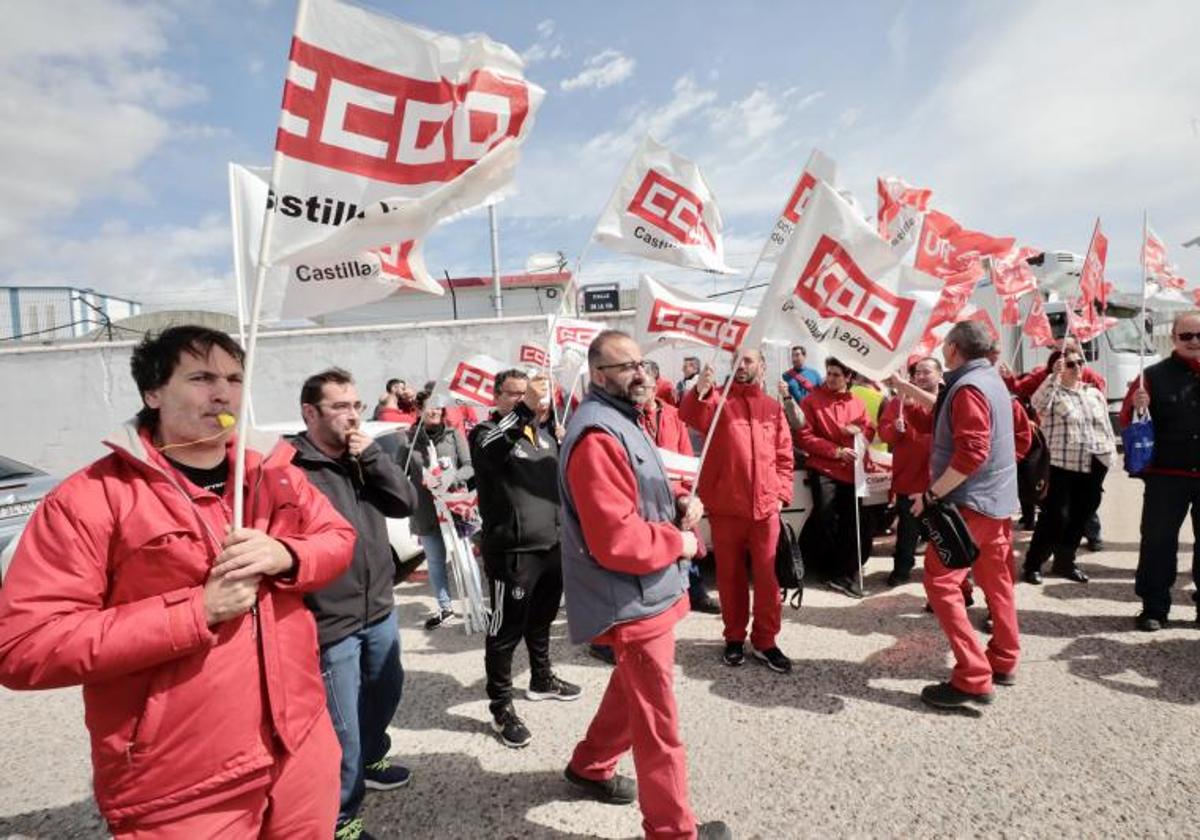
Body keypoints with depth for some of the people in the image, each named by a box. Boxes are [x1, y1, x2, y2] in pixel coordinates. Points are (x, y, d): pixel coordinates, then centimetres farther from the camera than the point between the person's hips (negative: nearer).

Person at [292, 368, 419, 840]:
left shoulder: (362, 458, 8)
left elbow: (406, 503, 2)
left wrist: (373, 456, -10)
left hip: (380, 611, 8)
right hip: (329, 624, -8)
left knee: (385, 695, 26)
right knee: (341, 727, 4)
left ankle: (368, 761, 52)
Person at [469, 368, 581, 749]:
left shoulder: (544, 430, 10)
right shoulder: (486, 433, -11)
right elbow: (489, 449, -36)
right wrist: (524, 409, -46)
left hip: (552, 544, 7)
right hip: (512, 551, -7)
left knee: (541, 620, 23)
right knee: (506, 630, 4)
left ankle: (541, 679, 43)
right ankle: (501, 708, 19)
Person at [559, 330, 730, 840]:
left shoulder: (622, 421, 11)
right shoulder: (597, 436, -25)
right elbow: (617, 540, -31)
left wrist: (681, 502, -1)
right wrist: (680, 542, -15)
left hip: (647, 592, 11)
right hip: (634, 601, -11)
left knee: (632, 691, 28)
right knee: (658, 721, 5)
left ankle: (589, 767, 48)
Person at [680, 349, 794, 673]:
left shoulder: (773, 407, 11)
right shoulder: (718, 399, 1)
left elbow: (784, 455, 13)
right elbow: (691, 416, -21)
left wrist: (782, 492, 2)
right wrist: (701, 390, -41)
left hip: (765, 505, 2)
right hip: (725, 504, -2)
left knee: (767, 576, 7)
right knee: (730, 574, 9)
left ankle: (764, 641, 21)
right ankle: (734, 637, 25)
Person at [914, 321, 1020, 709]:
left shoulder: (968, 387, -19)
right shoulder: (991, 379, 12)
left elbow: (970, 454, -28)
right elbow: (949, 412, 29)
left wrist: (931, 494, -21)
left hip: (970, 502, -10)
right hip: (998, 499, 10)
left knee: (941, 582, -8)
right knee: (995, 580, 17)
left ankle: (972, 679, -8)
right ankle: (1003, 662, 30)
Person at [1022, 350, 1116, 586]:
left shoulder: (1095, 394, 14)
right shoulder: (1053, 392, -3)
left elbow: (1107, 428, 17)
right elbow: (1038, 402, -27)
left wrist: (1109, 455, 10)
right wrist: (1054, 376, -33)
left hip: (1093, 468, 6)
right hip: (1060, 466, -6)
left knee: (1080, 518, 11)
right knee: (1055, 517, -6)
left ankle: (1065, 562, 26)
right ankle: (1033, 564, 5)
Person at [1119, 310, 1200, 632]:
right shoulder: (1155, 375, 0)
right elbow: (1127, 422, -2)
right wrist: (1136, 406, -21)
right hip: (1166, 475, -3)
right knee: (1158, 542, 3)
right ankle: (1154, 607, 13)